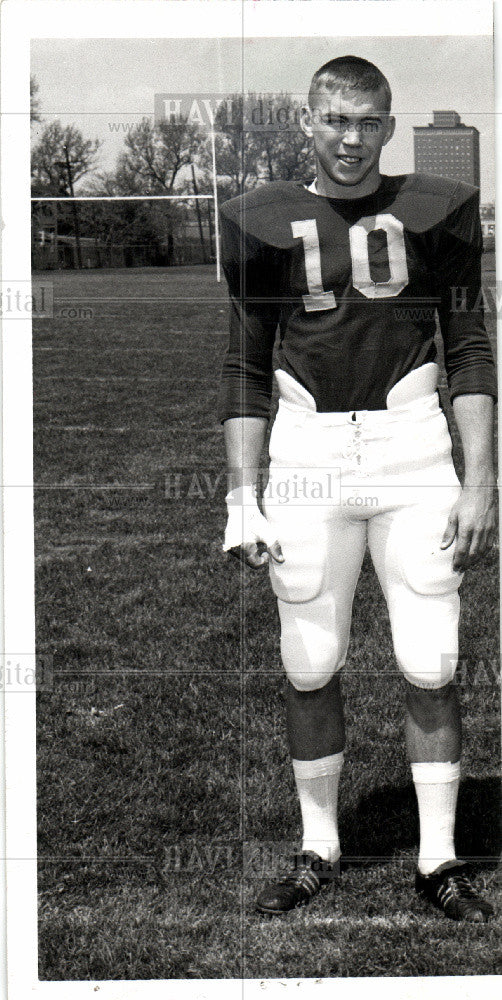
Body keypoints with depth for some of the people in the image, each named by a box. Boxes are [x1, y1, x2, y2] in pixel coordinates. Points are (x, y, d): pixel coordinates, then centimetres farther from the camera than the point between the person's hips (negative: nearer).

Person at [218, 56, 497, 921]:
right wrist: (242, 498, 2)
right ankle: (318, 851, 22)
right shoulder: (264, 220, 4)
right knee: (309, 669, 5)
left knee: (431, 670, 0)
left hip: (413, 450, 0)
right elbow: (245, 369, 8)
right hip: (306, 457, 1)